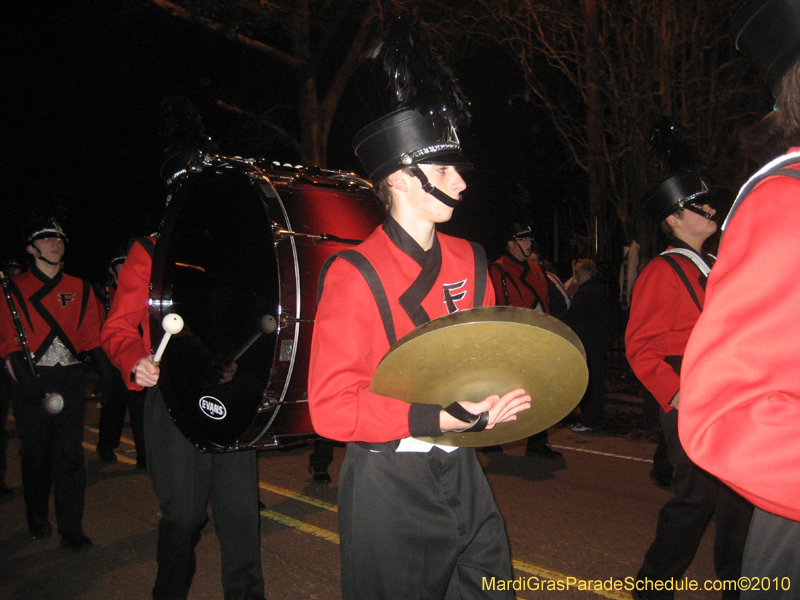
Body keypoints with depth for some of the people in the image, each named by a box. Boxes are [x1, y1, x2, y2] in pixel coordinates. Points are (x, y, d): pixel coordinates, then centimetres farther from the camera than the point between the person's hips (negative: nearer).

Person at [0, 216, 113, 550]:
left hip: (70, 381, 1)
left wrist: (104, 371, -2)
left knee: (70, 456, -2)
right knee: (36, 454, 10)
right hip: (34, 382, -1)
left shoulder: (80, 289, 11)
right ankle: (37, 519, 31)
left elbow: (91, 337, 12)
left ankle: (71, 531, 5)